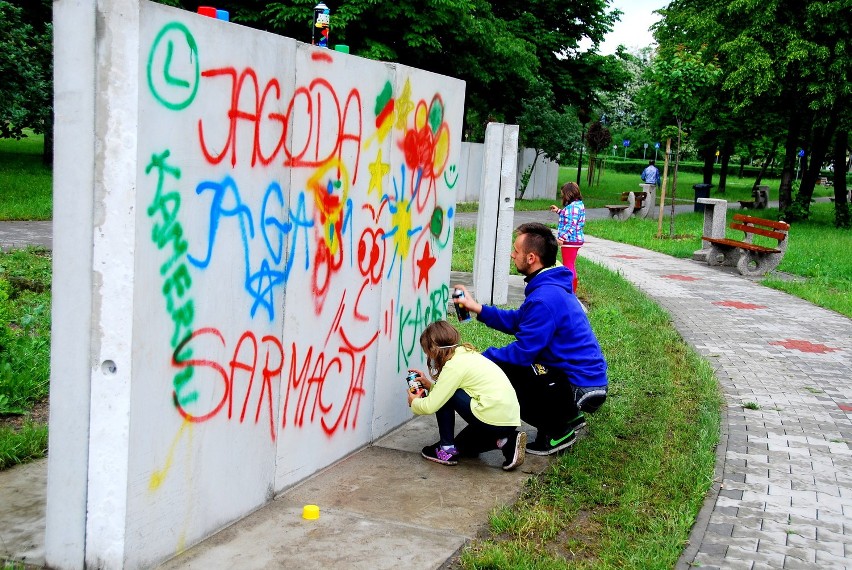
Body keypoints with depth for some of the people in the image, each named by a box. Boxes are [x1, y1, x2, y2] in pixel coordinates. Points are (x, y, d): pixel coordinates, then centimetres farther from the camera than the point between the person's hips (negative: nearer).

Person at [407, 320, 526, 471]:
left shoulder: (454, 366, -13)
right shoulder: (466, 354, 14)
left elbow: (431, 406, -11)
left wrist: (414, 402, 9)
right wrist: (430, 385, 17)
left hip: (495, 420, -10)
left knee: (445, 397, -1)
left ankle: (447, 449, 5)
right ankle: (506, 442, 9)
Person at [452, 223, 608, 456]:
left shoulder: (544, 298, -24)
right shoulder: (552, 286, 8)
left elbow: (522, 352, -19)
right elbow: (517, 321, 17)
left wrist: (479, 359, -7)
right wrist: (478, 309, 12)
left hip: (580, 389, -10)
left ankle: (558, 430, -1)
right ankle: (568, 417, 18)